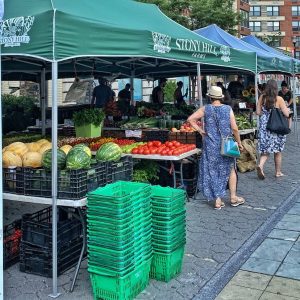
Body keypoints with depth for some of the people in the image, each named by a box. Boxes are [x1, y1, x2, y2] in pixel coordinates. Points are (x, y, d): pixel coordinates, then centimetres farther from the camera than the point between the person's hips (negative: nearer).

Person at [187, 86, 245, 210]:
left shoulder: (205, 109, -4)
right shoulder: (227, 109, -5)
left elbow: (190, 119, -10)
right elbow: (234, 128, -7)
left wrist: (200, 131, -3)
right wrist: (239, 142, 4)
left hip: (210, 145, 0)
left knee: (213, 171, 8)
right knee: (230, 169, 16)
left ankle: (217, 200, 11)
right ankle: (233, 197, 22)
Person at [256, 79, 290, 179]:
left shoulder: (262, 98, -2)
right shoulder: (279, 99, -11)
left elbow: (258, 112, 1)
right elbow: (286, 114, -10)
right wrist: (287, 110, 11)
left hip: (264, 126, 2)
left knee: (265, 149, 9)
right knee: (277, 150, 12)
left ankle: (260, 165, -16)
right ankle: (278, 172, 22)